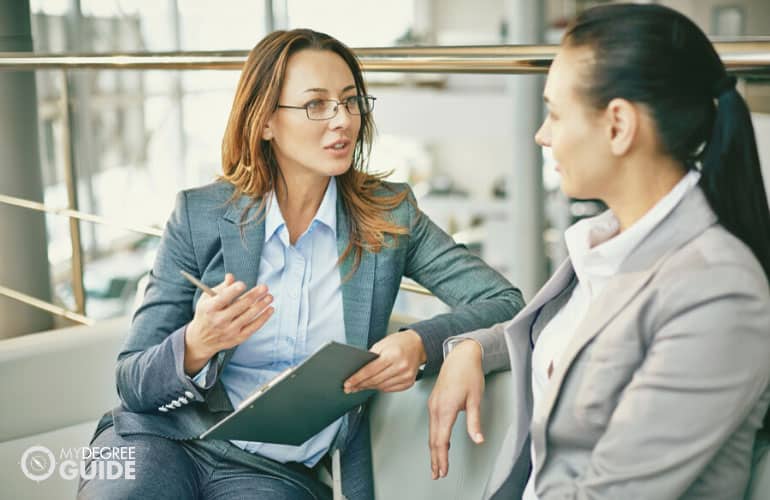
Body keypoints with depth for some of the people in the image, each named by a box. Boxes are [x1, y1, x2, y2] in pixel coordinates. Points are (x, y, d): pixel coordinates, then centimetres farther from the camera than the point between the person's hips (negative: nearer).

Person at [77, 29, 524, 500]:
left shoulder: (389, 214, 1)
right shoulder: (199, 215, -2)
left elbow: (505, 302, -4)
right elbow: (132, 383, -3)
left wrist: (422, 343, -24)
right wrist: (196, 345, -25)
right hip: (163, 438, 0)